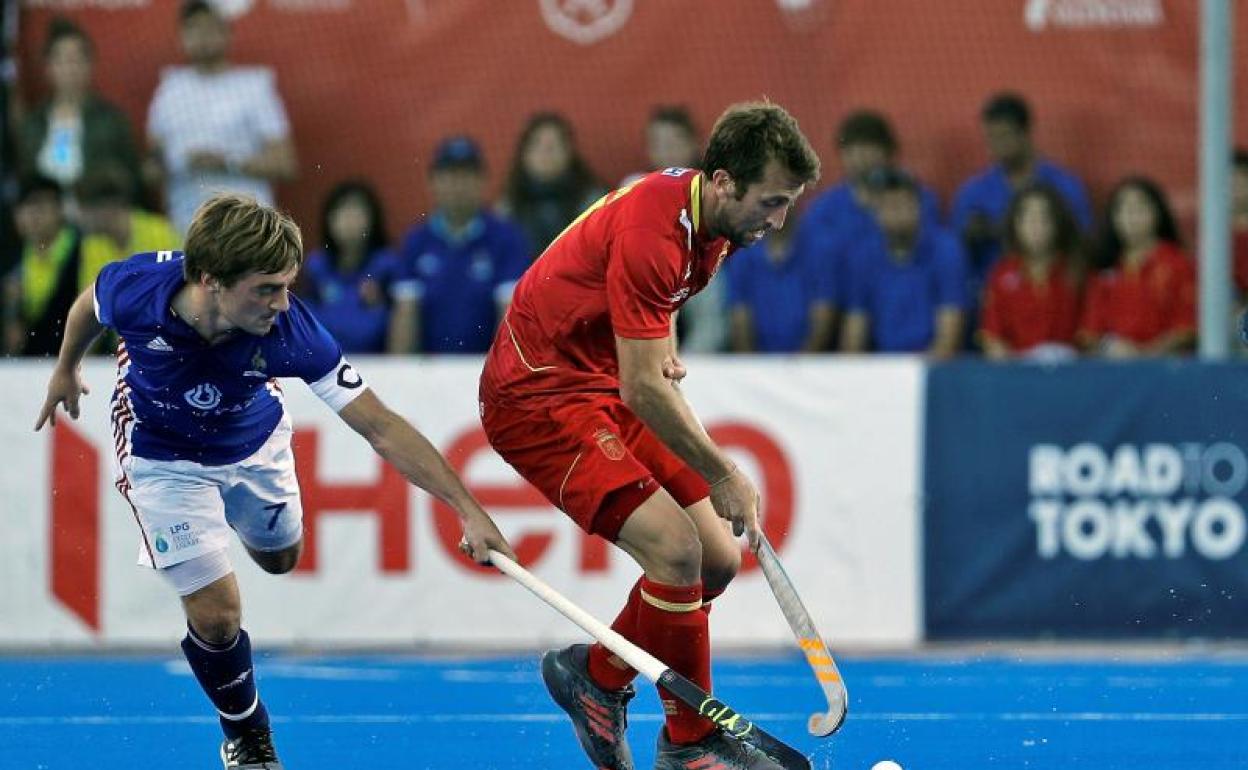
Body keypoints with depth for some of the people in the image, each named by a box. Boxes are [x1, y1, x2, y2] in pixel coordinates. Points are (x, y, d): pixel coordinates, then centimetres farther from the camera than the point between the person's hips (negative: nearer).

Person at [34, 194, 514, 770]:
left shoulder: (288, 331, -37)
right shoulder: (136, 290, -37)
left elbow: (381, 427, -33)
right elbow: (89, 304, -10)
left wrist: (467, 509, -38)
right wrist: (66, 369, 11)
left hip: (254, 442, 2)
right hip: (165, 457, -2)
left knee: (279, 559, 27)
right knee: (215, 615, -8)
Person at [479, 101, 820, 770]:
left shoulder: (712, 222, 2)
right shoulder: (653, 229, -28)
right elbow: (643, 390, -28)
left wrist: (661, 351, 8)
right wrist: (722, 477, -21)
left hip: (606, 389, 10)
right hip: (540, 394, -10)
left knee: (717, 561, 3)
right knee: (675, 549, -22)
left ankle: (594, 675, 23)